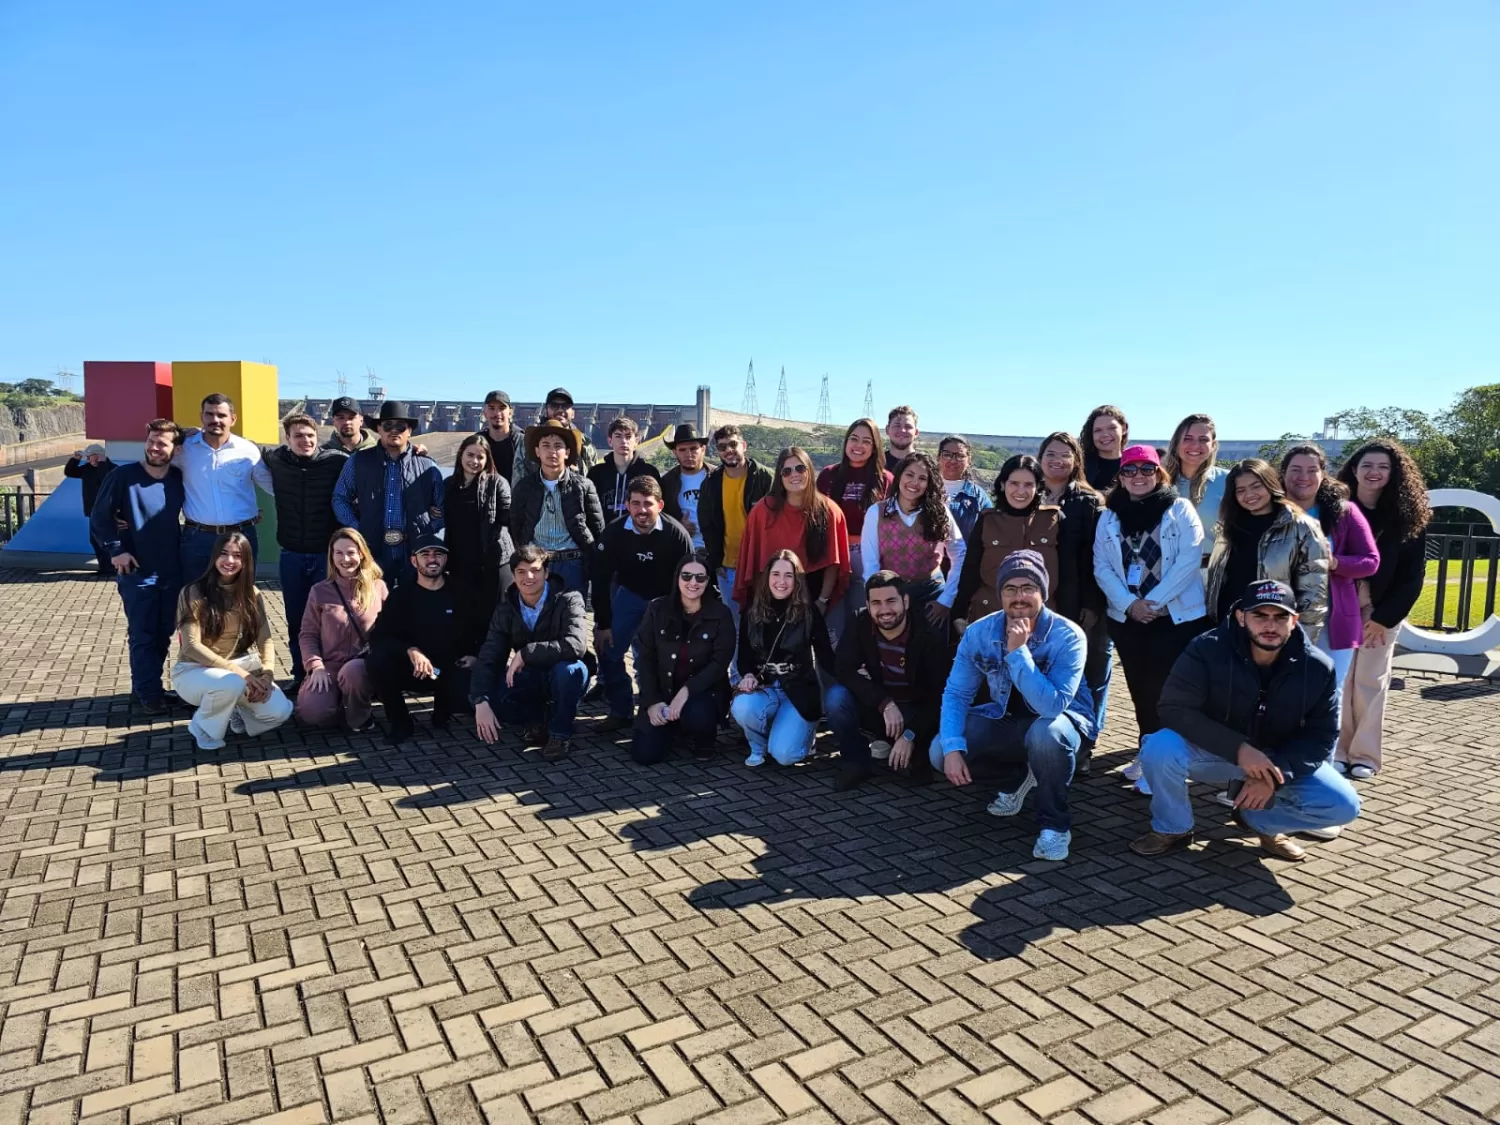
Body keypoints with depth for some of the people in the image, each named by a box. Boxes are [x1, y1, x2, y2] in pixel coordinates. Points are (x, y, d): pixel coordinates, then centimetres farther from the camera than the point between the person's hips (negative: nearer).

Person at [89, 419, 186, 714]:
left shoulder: (180, 478, 0)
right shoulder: (123, 476, -9)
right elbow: (99, 517, -4)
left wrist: (183, 548, -1)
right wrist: (116, 550, -10)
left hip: (172, 571, 4)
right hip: (137, 571, -3)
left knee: (164, 633, 12)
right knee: (142, 635, 3)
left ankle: (145, 685, 28)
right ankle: (148, 692, 14)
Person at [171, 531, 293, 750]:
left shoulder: (251, 594, 4)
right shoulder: (194, 592, -12)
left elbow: (265, 640, -1)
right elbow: (192, 646, -18)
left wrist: (267, 675, -20)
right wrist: (239, 672, -26)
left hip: (239, 666, 4)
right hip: (193, 670, -4)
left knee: (279, 711, -21)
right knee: (232, 683, -39)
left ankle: (236, 713, 14)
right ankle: (204, 728, -6)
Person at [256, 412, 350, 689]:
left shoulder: (336, 460, -10)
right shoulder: (275, 459, 0)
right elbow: (253, 453, 23)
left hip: (327, 554, -3)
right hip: (291, 555, 3)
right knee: (295, 619, 11)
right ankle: (300, 675, 24)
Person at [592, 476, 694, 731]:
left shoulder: (676, 533, -26)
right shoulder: (614, 532, -21)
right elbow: (601, 579, -12)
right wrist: (603, 623, -11)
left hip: (667, 598, -2)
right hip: (629, 594, 2)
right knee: (608, 648, -5)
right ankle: (620, 711, 11)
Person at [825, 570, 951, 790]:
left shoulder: (930, 635, -20)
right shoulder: (862, 625, -12)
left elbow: (938, 696, -20)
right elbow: (843, 669, -21)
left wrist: (910, 735, -31)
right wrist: (885, 703, -32)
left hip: (917, 714, -2)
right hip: (877, 708, 2)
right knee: (836, 696, -26)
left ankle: (914, 758, 4)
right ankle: (856, 762, -6)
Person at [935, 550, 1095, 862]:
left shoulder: (1067, 636, -25)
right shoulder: (979, 632, -13)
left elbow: (1052, 706, -35)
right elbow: (956, 693, -10)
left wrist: (1018, 651, -39)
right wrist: (953, 747, -24)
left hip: (1059, 719, -4)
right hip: (1005, 719, 5)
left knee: (1044, 733, -41)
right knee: (940, 753, -16)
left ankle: (1055, 825, -13)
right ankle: (1017, 776, 14)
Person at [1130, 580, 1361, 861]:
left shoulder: (1317, 667, -13)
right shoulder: (1207, 650, -23)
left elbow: (1320, 735, -9)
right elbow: (1175, 710, -26)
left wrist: (1275, 776, -24)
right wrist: (1238, 749, -34)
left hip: (1281, 759, 3)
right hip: (1214, 752, -3)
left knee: (1344, 806, -16)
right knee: (1159, 748, -32)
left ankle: (1260, 819, 12)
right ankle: (1173, 829, -3)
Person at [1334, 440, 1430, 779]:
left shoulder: (1408, 517, -2)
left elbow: (1413, 575, -2)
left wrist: (1384, 617, -8)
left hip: (1382, 609, 0)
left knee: (1370, 680, 1)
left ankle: (1365, 755, 10)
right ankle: (1337, 750, 7)